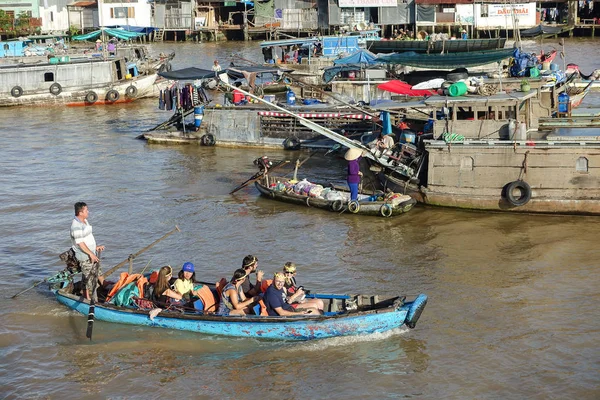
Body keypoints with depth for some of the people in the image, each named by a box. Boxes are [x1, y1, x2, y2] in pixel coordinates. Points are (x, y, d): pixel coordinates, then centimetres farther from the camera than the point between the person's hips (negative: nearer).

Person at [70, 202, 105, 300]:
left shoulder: (84, 221, 7)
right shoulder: (76, 226, -25)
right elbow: (80, 243, -25)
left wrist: (96, 247, 14)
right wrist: (91, 254, -21)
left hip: (92, 252, 9)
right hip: (84, 257, -9)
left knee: (98, 271, 23)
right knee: (88, 276, 2)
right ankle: (88, 298, 14)